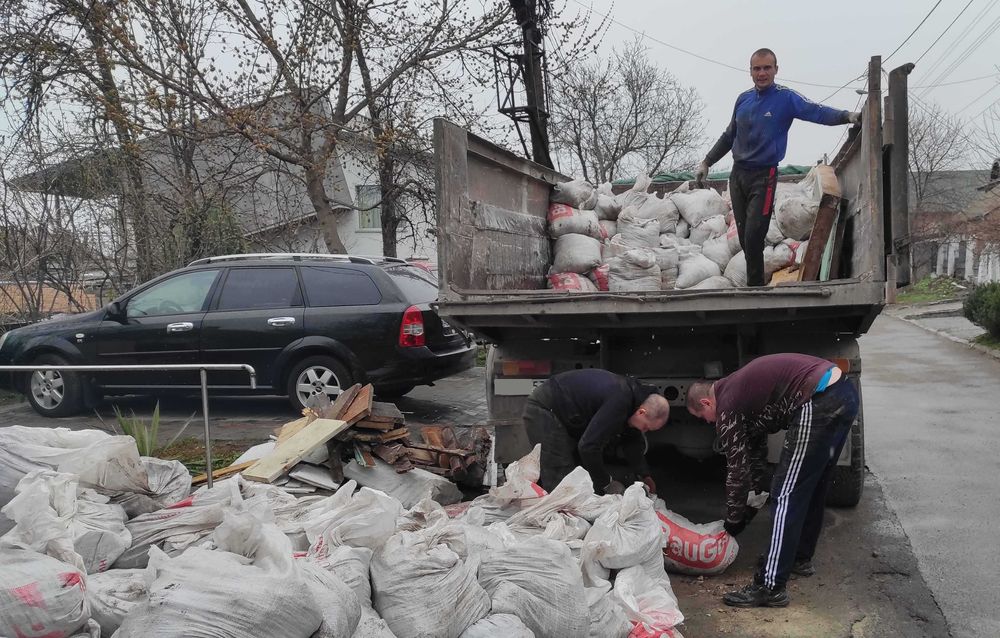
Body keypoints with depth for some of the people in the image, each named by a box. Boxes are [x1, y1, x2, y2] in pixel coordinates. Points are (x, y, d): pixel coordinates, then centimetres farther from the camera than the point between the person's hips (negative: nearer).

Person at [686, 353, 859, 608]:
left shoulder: (727, 408, -1)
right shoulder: (739, 389, 25)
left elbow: (738, 471, 4)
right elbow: (757, 452, 32)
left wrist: (733, 521, 17)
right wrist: (752, 503, 34)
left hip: (819, 404, -10)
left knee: (786, 495, -4)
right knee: (812, 487, 24)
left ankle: (771, 587, 0)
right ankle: (800, 558, 39)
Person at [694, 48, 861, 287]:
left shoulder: (785, 98, -5)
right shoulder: (743, 99, 10)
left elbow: (817, 112, -19)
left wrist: (847, 116, -36)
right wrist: (706, 162, 23)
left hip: (763, 177, -5)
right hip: (738, 174, 5)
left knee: (753, 238, -12)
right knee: (744, 238, 7)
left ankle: (755, 287, 0)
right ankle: (756, 284, 19)